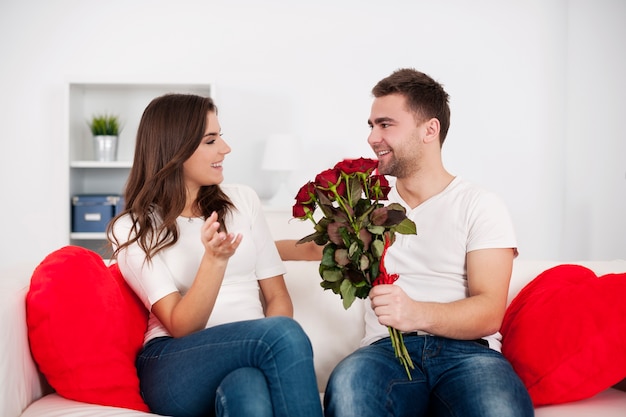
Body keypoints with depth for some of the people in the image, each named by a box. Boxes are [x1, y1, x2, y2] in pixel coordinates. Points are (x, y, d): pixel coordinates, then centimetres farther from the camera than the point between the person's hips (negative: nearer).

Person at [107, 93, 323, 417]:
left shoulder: (243, 200, 12)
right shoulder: (132, 230, 2)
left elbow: (277, 296, 10)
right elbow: (181, 327, -9)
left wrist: (270, 350, -11)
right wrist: (215, 258, -26)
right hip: (174, 367, -2)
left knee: (247, 391, -37)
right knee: (284, 332, -31)